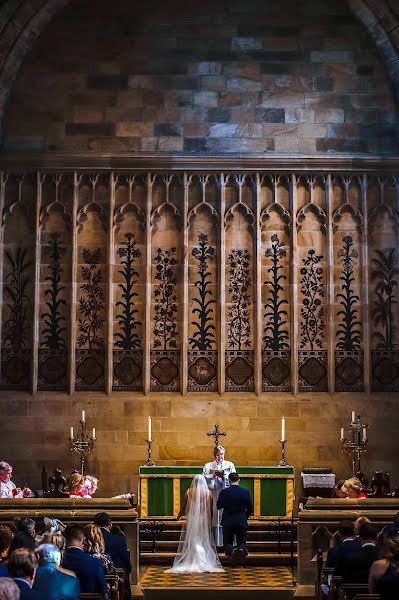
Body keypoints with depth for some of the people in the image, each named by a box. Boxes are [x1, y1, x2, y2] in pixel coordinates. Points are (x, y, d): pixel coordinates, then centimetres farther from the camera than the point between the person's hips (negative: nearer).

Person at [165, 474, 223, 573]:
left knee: (191, 542, 6)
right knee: (204, 542, 6)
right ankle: (205, 564, 1)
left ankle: (191, 563, 2)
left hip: (192, 519, 0)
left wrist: (178, 517, 18)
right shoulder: (208, 493, -2)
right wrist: (210, 521, 12)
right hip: (204, 520, 0)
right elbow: (210, 509, 1)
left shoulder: (189, 492, -1)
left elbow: (184, 507, 4)